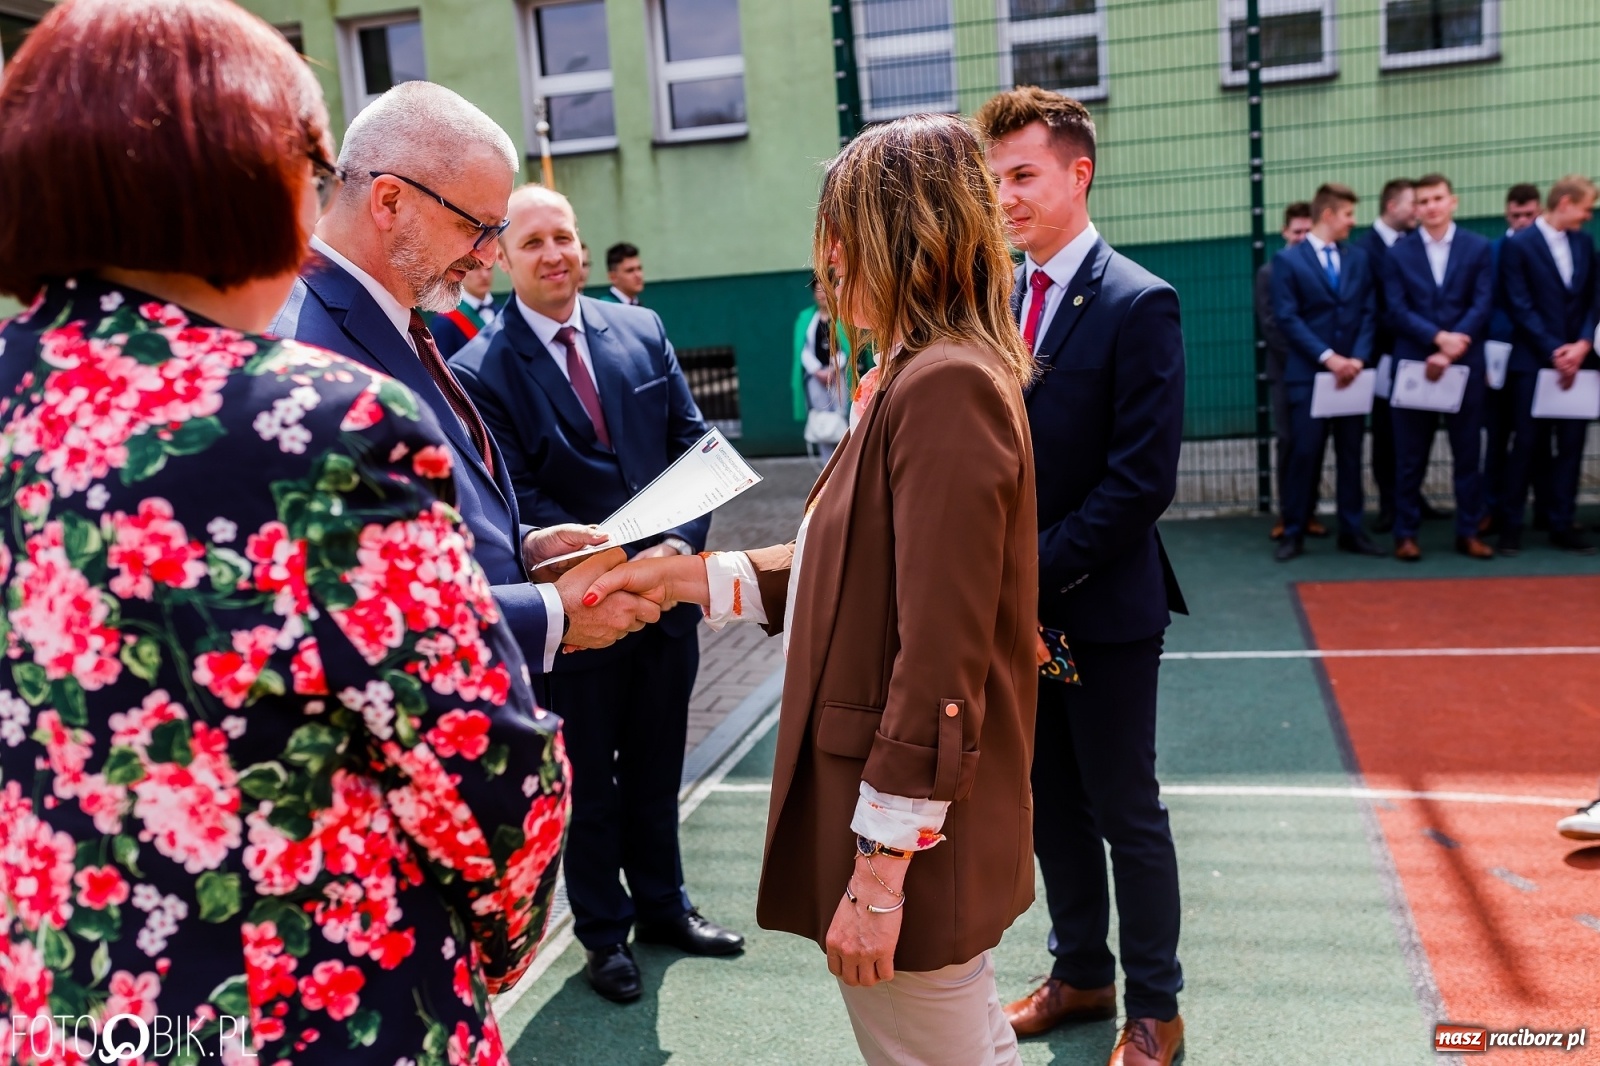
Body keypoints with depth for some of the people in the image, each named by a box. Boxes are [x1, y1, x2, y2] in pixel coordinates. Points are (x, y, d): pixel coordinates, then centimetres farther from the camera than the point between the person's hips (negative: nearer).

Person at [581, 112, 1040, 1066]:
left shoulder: (945, 388, -21)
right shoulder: (919, 378, 11)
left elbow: (939, 656, -25)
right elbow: (840, 574, 11)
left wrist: (879, 869, -21)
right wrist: (686, 576, 7)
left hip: (911, 827, -10)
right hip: (922, 808, 10)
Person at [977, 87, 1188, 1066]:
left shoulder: (1138, 303, -12)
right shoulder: (996, 298, 7)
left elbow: (1143, 481, -17)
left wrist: (1038, 567, -18)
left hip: (1103, 609, -6)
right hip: (1016, 602, 6)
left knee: (1126, 815, 8)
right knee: (1049, 805, 17)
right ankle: (1082, 974, 37)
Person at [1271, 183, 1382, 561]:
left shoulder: (1359, 259, 12)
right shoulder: (1287, 260, -3)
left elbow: (1368, 313, 7)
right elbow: (1288, 319, -10)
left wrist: (1358, 358, -9)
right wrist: (1328, 357, -16)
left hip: (1351, 371, 4)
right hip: (1308, 374, -4)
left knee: (1350, 455, 8)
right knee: (1305, 454, -3)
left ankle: (1351, 531, 15)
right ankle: (1293, 533, 6)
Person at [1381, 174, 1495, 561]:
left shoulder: (1479, 248, 6)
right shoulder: (1399, 252, 5)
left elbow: (1482, 306, -2)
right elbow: (1397, 311, -3)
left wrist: (1449, 351, -13)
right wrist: (1438, 338, -17)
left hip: (1466, 364, 1)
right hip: (1414, 363, -1)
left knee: (1468, 452, 5)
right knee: (1410, 456, 3)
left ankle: (1468, 533, 14)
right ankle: (1406, 534, 10)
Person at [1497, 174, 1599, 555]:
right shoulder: (1518, 245, -6)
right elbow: (1521, 308, -11)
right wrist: (1554, 351, -14)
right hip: (1533, 361, -5)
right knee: (1526, 445, -1)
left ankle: (1563, 525, 12)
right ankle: (1510, 525, 7)